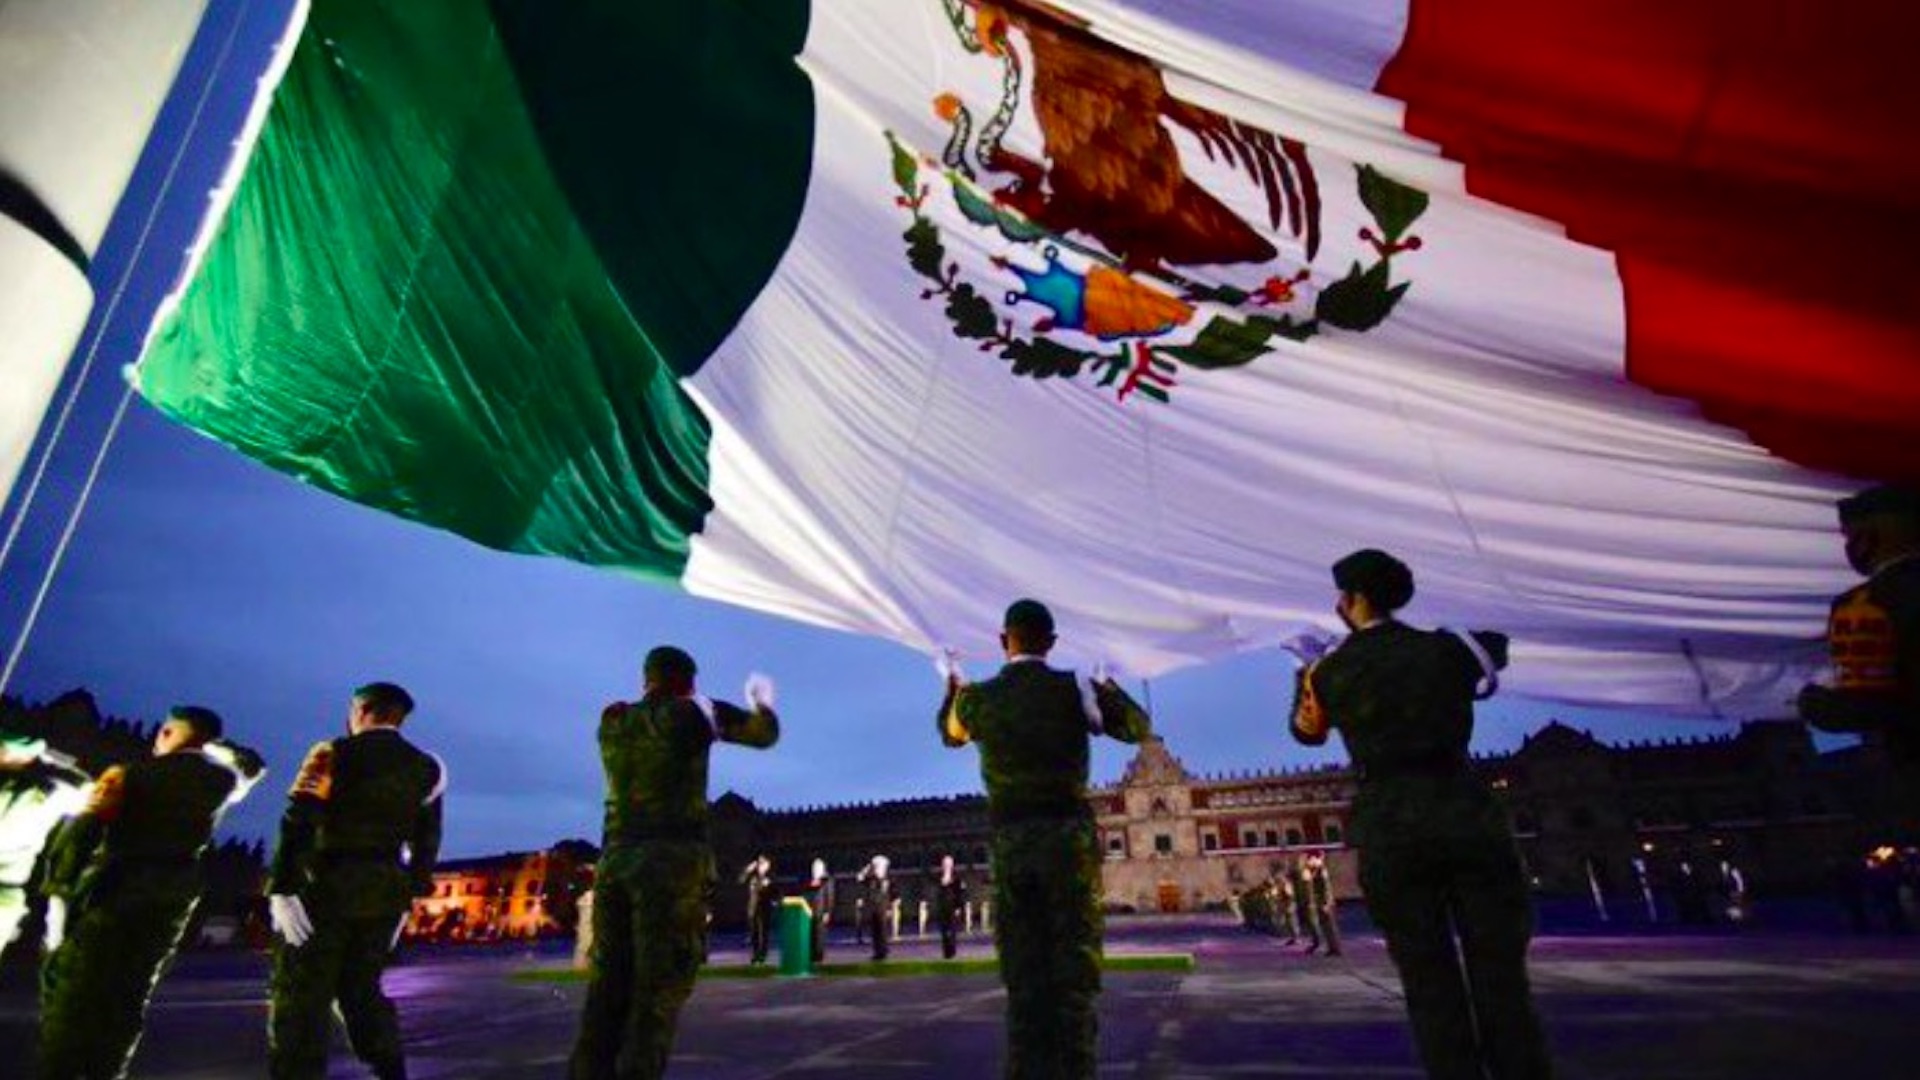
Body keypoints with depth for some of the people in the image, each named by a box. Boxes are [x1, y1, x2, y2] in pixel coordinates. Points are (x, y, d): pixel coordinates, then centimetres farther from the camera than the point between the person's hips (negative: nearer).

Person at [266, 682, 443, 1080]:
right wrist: (407, 898, 15)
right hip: (386, 893, 5)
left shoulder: (333, 753, -3)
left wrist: (281, 888, -15)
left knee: (300, 993, 4)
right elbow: (426, 841, 9)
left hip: (326, 886, -5)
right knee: (362, 989, 17)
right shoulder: (429, 768, 9)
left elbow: (298, 821, -14)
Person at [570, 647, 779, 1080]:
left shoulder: (612, 720, 11)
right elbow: (765, 734, 9)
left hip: (616, 862, 5)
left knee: (608, 990, 9)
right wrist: (761, 700, 28)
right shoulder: (694, 713, -3)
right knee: (658, 993, -2)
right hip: (674, 862, -5)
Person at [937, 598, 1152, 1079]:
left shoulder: (977, 697, 2)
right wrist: (1111, 688, 27)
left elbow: (949, 733, 25)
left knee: (1022, 974, 10)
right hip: (1069, 836, -2)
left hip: (1008, 843, 2)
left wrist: (953, 688, 41)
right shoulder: (1077, 689, -4)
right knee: (1074, 968, 4)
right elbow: (1140, 728, 10)